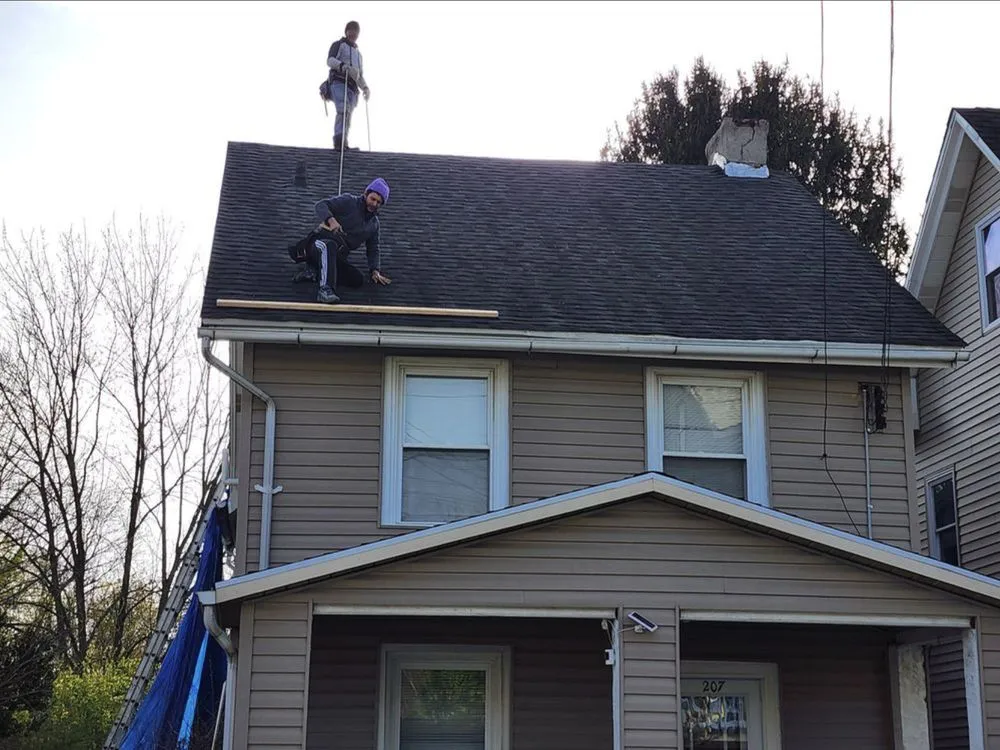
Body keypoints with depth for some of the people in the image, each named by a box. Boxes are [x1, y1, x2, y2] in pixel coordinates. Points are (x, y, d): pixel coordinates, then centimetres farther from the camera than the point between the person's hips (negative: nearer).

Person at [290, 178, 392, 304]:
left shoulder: (374, 223, 18)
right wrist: (331, 220, -29)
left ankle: (314, 272, -10)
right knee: (330, 245, -42)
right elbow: (321, 205, -9)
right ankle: (325, 289, -54)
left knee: (358, 280, -16)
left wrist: (375, 271, 5)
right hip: (320, 242, -6)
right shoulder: (349, 202, 0)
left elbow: (373, 249, 22)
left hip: (338, 258, 6)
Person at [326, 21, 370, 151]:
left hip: (352, 87, 7)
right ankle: (340, 140, -45)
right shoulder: (339, 45, 17)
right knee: (344, 110, -29)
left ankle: (342, 145, -16)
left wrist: (365, 88, 16)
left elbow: (360, 76, 37)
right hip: (339, 82, -7)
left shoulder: (358, 53, 36)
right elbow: (330, 60, -2)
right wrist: (342, 66, -23)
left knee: (347, 115, -7)